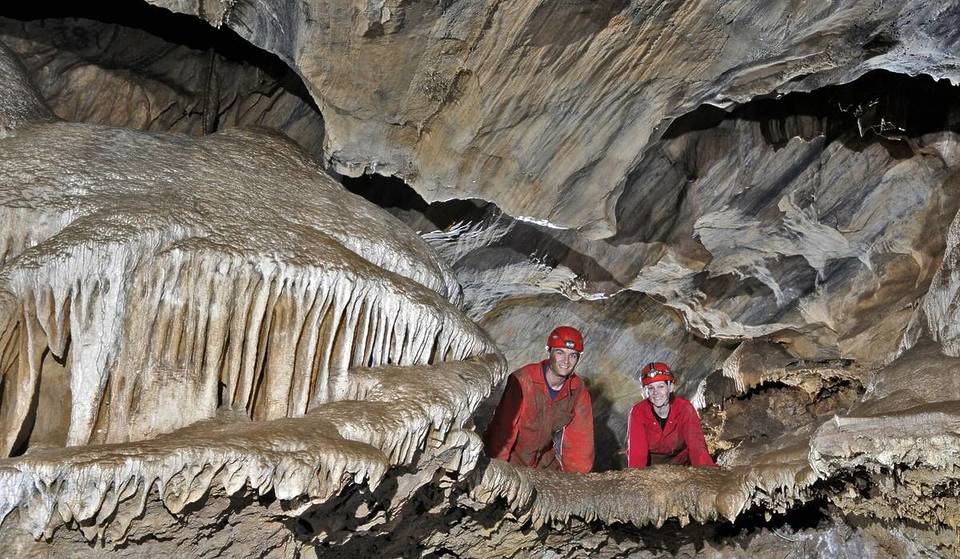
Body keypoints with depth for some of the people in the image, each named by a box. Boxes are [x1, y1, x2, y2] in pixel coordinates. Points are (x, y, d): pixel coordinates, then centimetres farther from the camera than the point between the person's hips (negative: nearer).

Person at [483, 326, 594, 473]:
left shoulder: (578, 390, -7)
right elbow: (503, 428, -21)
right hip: (513, 460, -4)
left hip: (545, 463, 4)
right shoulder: (522, 380, -22)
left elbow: (580, 437, -1)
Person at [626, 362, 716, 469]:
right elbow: (636, 451, -26)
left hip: (681, 462, 0)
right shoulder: (638, 412, -19)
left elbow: (696, 445, -29)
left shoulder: (684, 408, -20)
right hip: (651, 463, 0)